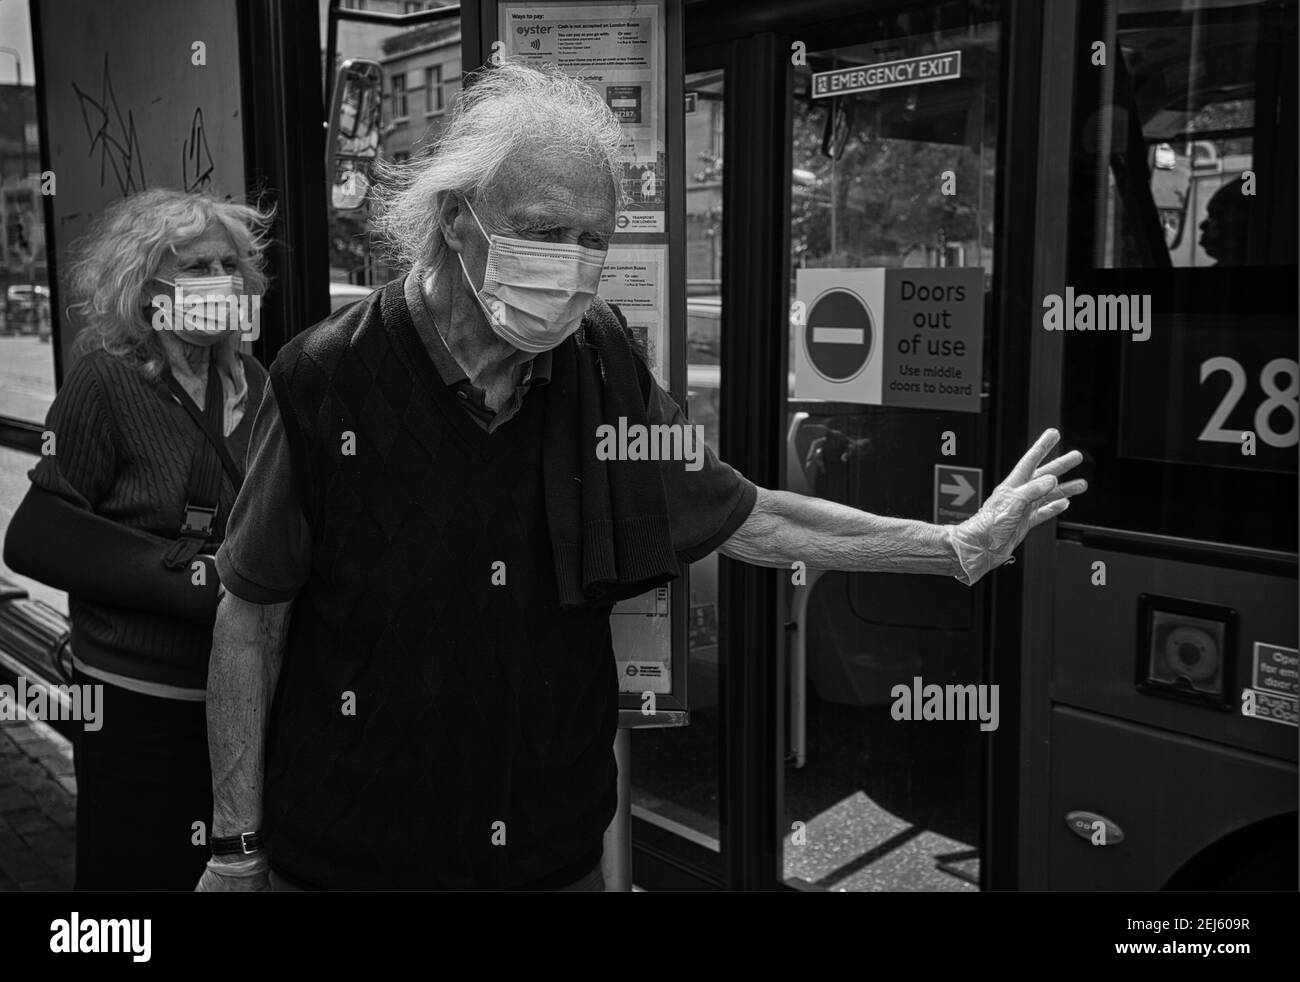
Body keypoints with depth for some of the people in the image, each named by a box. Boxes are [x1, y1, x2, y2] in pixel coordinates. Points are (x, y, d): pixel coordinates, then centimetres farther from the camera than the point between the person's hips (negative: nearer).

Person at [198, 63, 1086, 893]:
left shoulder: (603, 365, -6)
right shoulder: (330, 379, -17)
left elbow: (745, 520, 1)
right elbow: (253, 616, -9)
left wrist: (959, 547, 1)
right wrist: (238, 849, -8)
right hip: (350, 855, -2)